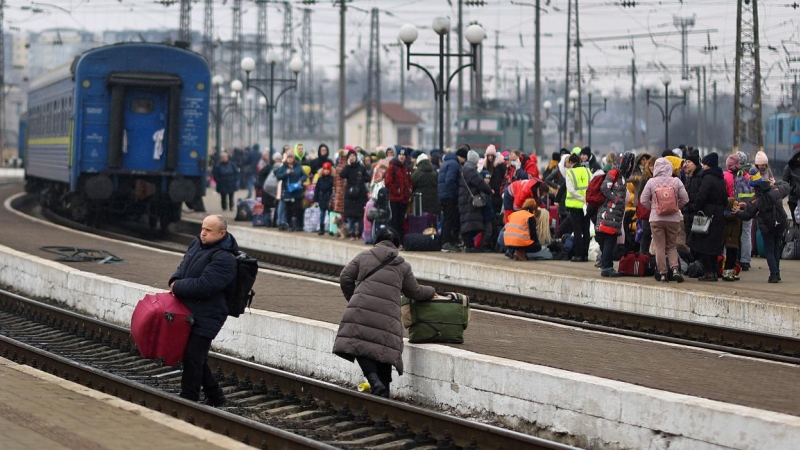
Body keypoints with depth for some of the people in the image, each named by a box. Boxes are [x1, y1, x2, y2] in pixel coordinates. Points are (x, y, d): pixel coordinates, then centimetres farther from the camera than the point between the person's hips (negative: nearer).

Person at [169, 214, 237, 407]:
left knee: (193, 358, -8)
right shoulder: (197, 243, 8)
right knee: (196, 358, 17)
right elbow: (184, 266, 20)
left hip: (206, 317, -9)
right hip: (190, 312, 9)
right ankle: (214, 396, 29)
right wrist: (175, 280, -2)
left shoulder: (224, 259, -20)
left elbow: (203, 285, -26)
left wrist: (177, 287, -14)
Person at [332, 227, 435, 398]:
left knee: (360, 345, -3)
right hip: (388, 315, 2)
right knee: (383, 349, 8)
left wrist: (351, 298, 26)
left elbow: (345, 278, 11)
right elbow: (415, 292, 26)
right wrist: (430, 292, 47)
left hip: (362, 309, -2)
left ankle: (374, 380, -25)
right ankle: (384, 390, 7)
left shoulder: (364, 256, 14)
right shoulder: (403, 266, 19)